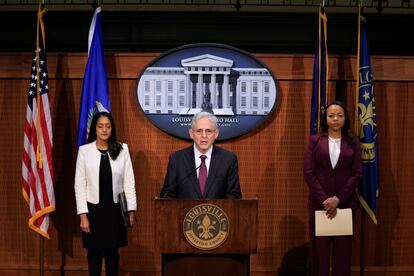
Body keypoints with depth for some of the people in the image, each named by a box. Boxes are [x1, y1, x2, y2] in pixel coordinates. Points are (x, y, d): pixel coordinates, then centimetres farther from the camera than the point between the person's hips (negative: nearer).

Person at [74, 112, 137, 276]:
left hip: (114, 209, 1)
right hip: (93, 209, -1)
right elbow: (80, 185, -4)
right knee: (94, 252, 10)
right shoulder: (84, 150, -5)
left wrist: (131, 211, -4)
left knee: (112, 252, 11)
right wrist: (83, 215, -9)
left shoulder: (122, 149, -2)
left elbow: (129, 182, 0)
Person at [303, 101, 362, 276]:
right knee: (319, 247, 1)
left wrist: (337, 199, -11)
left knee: (342, 248, 3)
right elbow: (308, 172, -3)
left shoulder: (353, 142, 5)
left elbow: (357, 174, -1)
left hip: (345, 201, 1)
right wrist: (324, 200, -11)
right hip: (319, 201, 0)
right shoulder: (315, 140, 3)